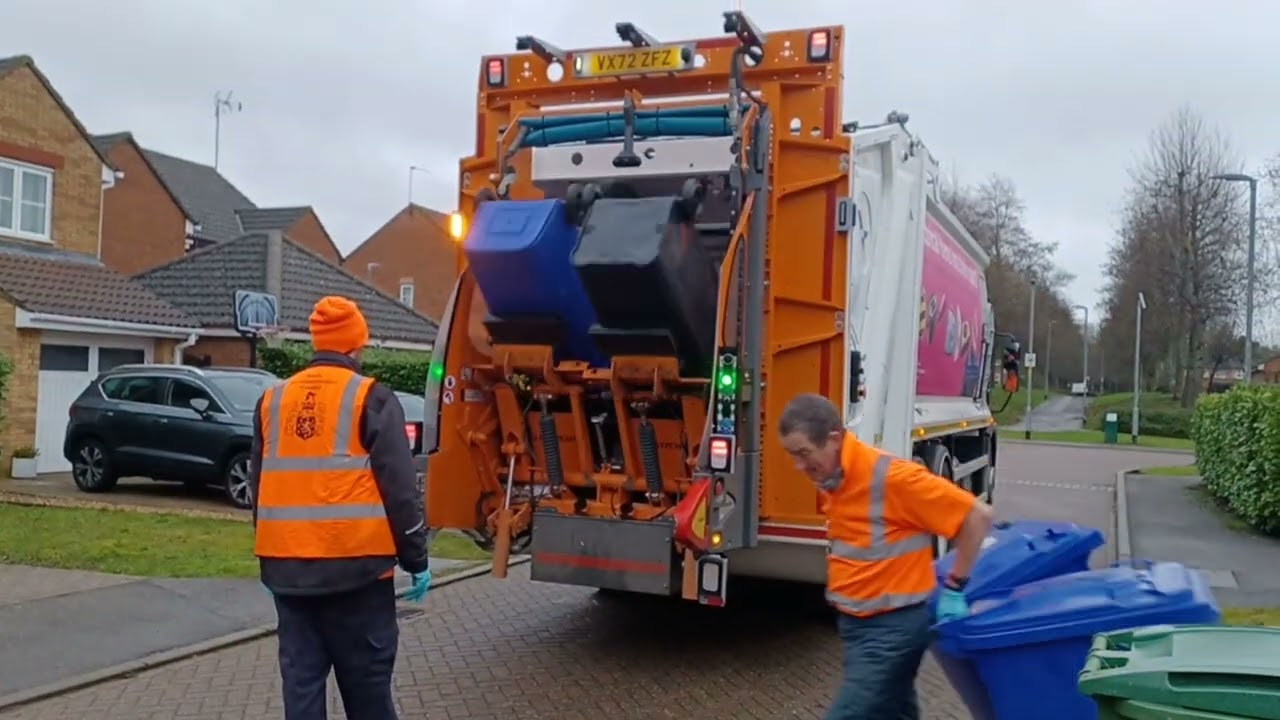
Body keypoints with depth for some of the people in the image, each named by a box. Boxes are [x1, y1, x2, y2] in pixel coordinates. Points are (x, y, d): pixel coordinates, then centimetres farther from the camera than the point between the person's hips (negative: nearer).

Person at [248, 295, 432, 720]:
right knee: (366, 681, 7)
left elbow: (258, 486, 17)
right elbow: (399, 489, -9)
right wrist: (417, 559, -1)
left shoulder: (272, 401, 11)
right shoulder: (371, 399, -6)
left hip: (288, 566, 5)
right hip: (355, 563, -5)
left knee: (301, 679, 10)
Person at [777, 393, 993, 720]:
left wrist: (953, 588, -13)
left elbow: (977, 515, -19)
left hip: (893, 626, -8)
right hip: (856, 622, 8)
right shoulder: (830, 478, 2)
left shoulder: (889, 476, -24)